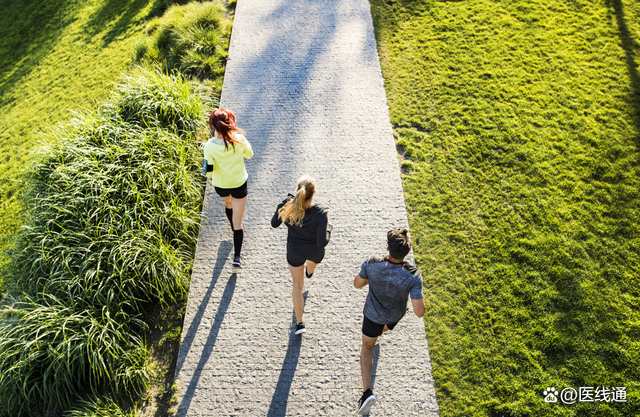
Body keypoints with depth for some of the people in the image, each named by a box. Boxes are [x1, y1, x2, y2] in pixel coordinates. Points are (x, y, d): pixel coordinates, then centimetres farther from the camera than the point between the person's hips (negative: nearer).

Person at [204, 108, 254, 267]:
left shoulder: (210, 146, -25)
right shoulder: (239, 138, -23)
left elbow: (208, 171, -20)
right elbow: (249, 154, -3)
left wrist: (210, 177, 5)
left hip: (220, 185, 1)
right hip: (239, 185, -1)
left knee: (228, 204, 37)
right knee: (238, 222, 11)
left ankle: (235, 230, 62)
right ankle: (237, 256, 11)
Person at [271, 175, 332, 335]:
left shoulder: (286, 206, -29)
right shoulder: (320, 213, -36)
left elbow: (274, 223, -8)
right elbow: (322, 242, -33)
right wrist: (328, 227, -14)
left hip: (295, 252, 0)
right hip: (315, 251, 0)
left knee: (297, 284, 24)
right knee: (313, 261, 40)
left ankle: (299, 323, 31)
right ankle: (309, 272, 78)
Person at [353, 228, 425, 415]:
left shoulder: (371, 264, -36)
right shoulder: (413, 276, -37)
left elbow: (357, 284, -15)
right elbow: (419, 312, -32)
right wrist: (419, 299, -11)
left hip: (373, 314, -1)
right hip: (395, 315, 2)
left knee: (367, 346, 24)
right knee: (387, 326, 40)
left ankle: (367, 392, 13)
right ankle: (381, 330, 76)